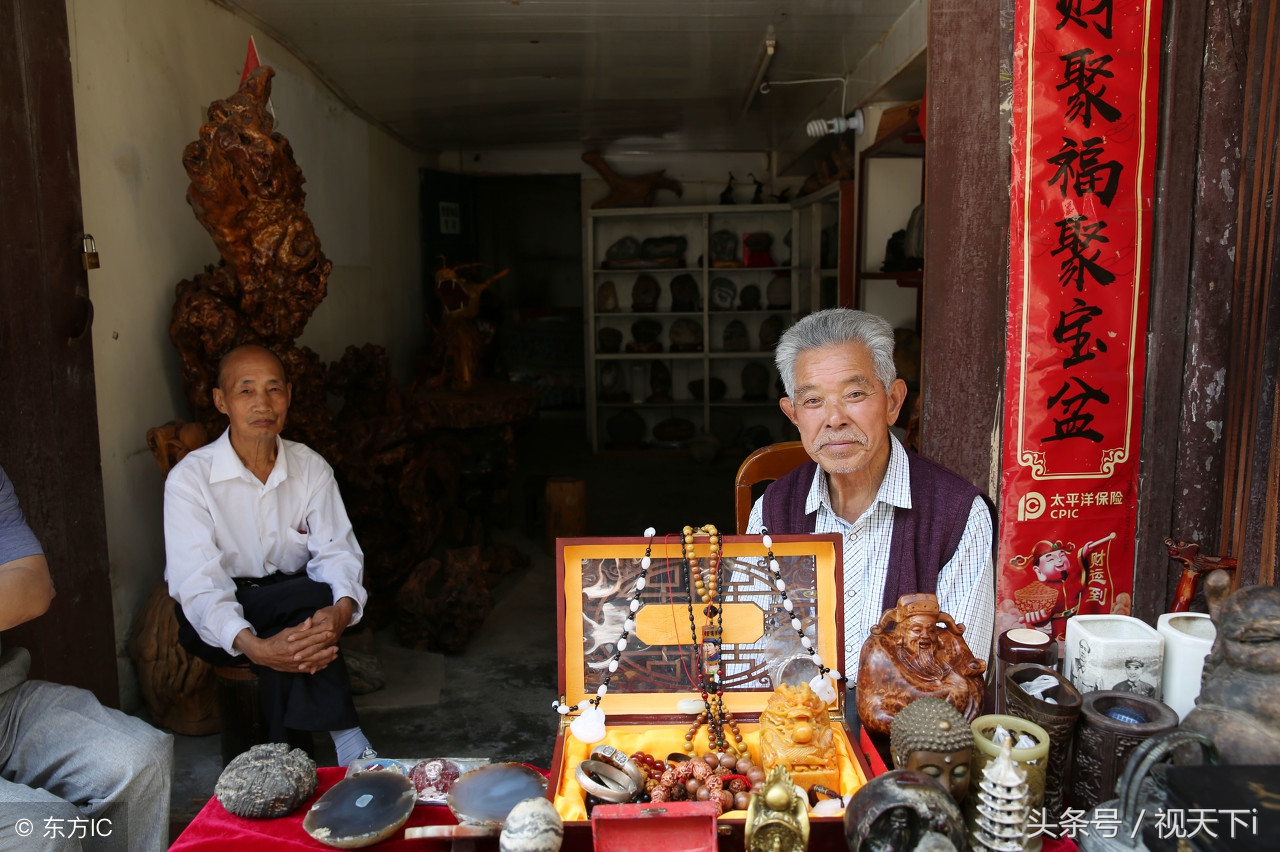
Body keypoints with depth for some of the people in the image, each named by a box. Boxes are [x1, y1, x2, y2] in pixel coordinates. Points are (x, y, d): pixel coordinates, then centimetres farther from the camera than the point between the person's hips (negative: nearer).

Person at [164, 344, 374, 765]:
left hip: (294, 603, 4)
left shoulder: (311, 467, -1)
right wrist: (252, 646, -41)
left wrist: (341, 609, -35)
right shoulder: (189, 478, -13)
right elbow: (197, 581, -23)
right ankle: (345, 738, -25)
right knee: (311, 594, -31)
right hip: (217, 619, -3)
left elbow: (336, 549, -10)